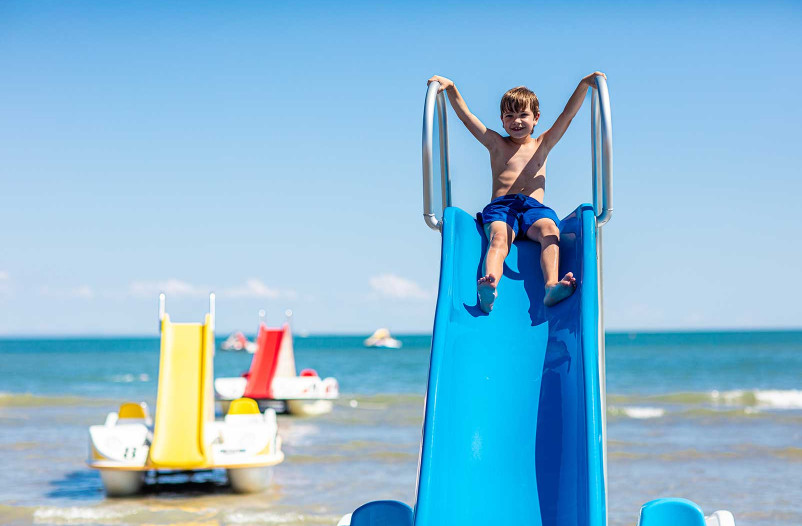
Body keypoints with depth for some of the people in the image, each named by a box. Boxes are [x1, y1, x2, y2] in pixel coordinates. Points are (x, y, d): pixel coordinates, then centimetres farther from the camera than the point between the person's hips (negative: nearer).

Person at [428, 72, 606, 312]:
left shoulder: (542, 145, 24)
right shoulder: (496, 144, 22)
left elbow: (568, 114, 14)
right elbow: (465, 116, 15)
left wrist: (584, 84, 2)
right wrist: (451, 87, 4)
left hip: (535, 208, 1)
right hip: (501, 206, -1)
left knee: (549, 230, -32)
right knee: (499, 238, -33)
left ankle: (552, 286, -55)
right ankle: (489, 288, -62)